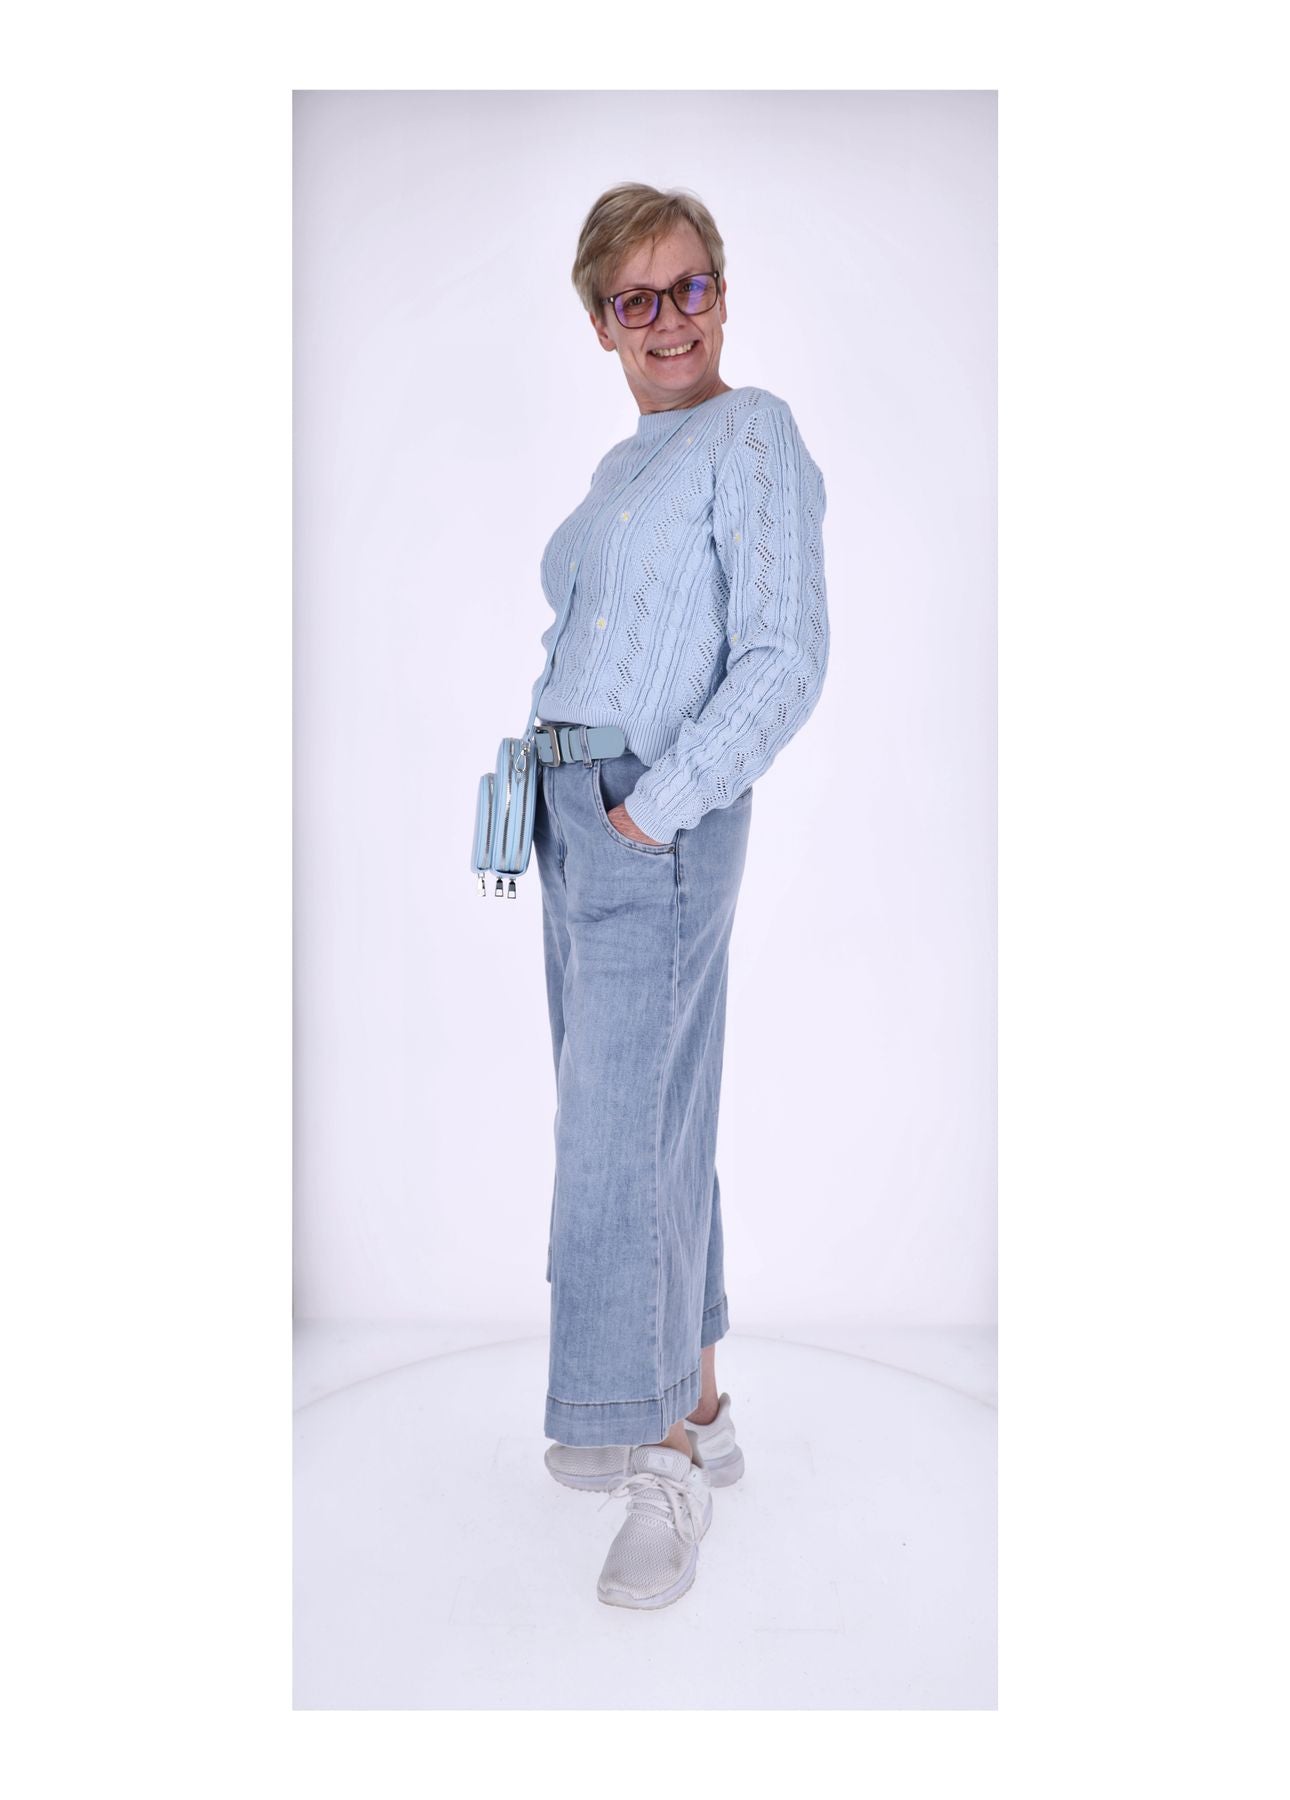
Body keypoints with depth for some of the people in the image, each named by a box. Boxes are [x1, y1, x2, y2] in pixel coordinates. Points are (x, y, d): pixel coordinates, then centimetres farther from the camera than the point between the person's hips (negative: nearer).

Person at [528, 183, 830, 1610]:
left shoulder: (751, 434, -5)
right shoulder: (620, 466, 21)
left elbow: (786, 661, -15)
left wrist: (656, 805, -18)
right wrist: (557, 795, 12)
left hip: (662, 820, -8)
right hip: (574, 806, 9)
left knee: (617, 1135, -9)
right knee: (641, 1121, 12)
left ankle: (667, 1460, 7)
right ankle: (693, 1408, 26)